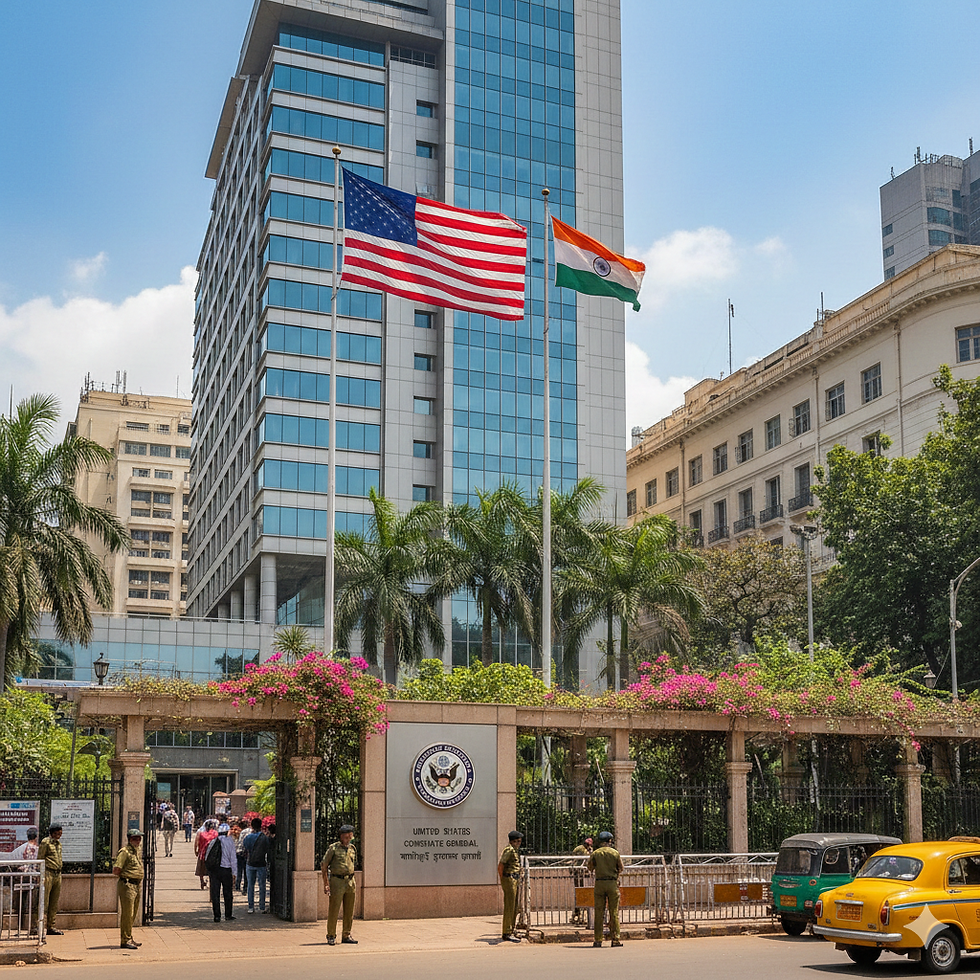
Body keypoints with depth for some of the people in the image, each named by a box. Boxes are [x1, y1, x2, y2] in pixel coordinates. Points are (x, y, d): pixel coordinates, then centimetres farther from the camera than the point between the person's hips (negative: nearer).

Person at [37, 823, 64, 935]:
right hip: (48, 874, -8)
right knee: (44, 902, -7)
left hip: (57, 874, 8)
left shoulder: (59, 843, 17)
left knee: (54, 903, 8)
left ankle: (51, 927, 13)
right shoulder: (46, 842, -6)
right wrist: (41, 875, -13)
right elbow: (40, 859, -8)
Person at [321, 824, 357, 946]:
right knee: (334, 910, -5)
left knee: (349, 911, 7)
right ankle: (331, 936, 3)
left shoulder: (353, 849, 12)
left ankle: (346, 936, 16)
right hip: (337, 881, -5)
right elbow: (324, 866, -3)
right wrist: (326, 883, -8)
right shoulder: (333, 848, -5)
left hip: (350, 881, 5)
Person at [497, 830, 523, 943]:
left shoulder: (515, 850, 18)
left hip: (515, 881, 10)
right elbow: (500, 866, -18)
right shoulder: (509, 850, -13)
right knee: (509, 907, -9)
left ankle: (511, 931, 19)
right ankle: (507, 933, -7)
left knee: (514, 907, 13)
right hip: (509, 879, -10)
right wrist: (502, 880, -13)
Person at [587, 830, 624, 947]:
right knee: (614, 912, 3)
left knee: (599, 913, 4)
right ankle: (615, 939, 0)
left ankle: (598, 939, 3)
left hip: (599, 883, 1)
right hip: (612, 883, -1)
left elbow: (590, 868, 9)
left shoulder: (595, 853, 0)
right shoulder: (615, 853, -2)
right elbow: (621, 868, 6)